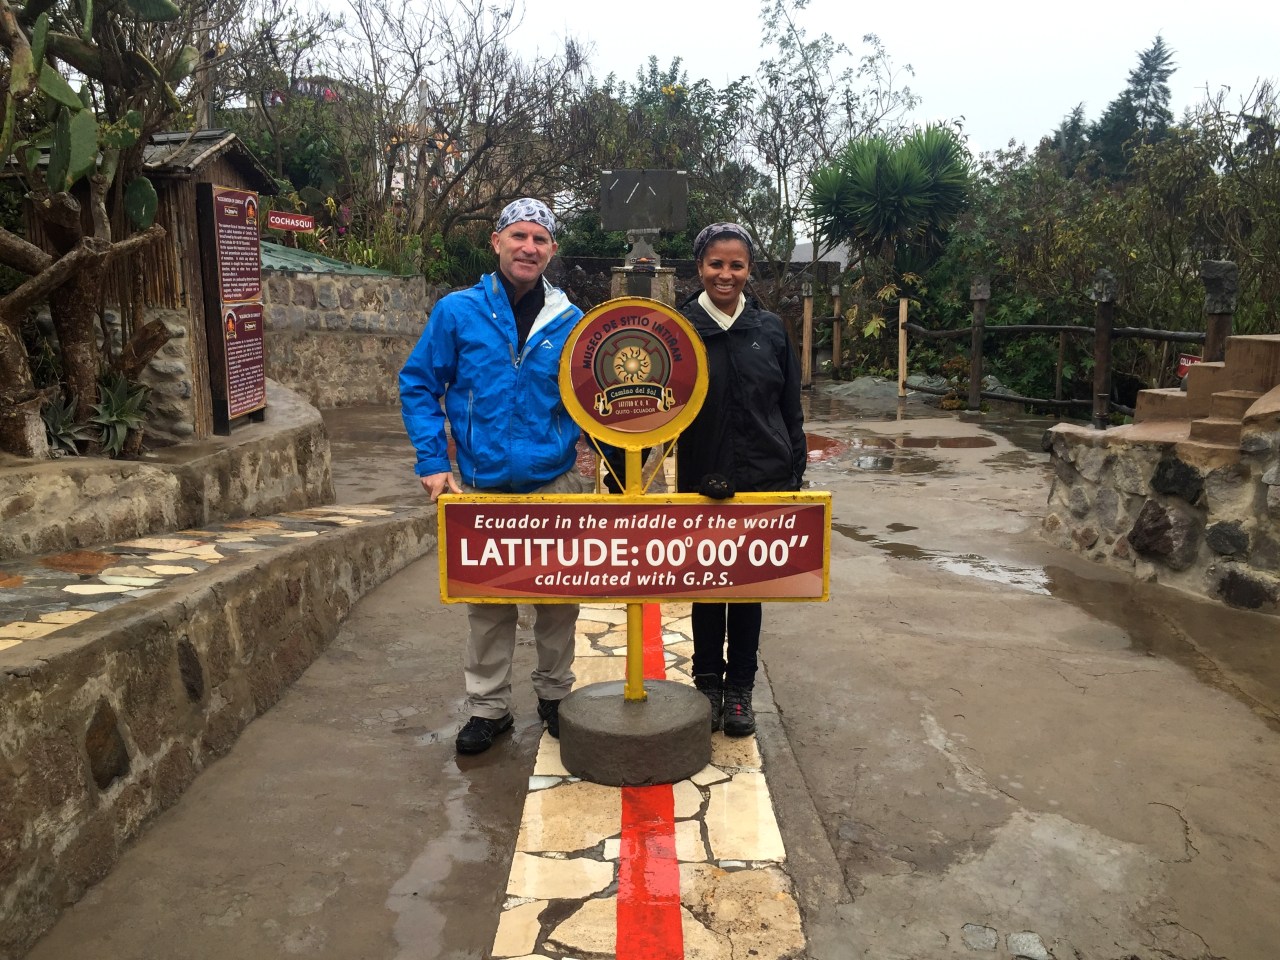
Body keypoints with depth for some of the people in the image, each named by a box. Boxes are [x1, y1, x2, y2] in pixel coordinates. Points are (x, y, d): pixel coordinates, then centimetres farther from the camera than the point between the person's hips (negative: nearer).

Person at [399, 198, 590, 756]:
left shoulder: (570, 323, 2)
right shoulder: (458, 312, -2)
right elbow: (418, 386, 2)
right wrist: (433, 463, -6)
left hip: (557, 486, 1)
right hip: (484, 488, -1)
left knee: (558, 599, 12)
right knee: (487, 603, 9)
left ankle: (554, 694, 32)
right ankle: (488, 706, 26)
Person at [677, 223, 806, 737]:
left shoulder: (770, 329, 3)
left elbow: (791, 409, 7)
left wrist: (794, 474, 4)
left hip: (763, 481, 2)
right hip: (702, 481, -1)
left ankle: (739, 689, 25)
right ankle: (708, 681, 28)